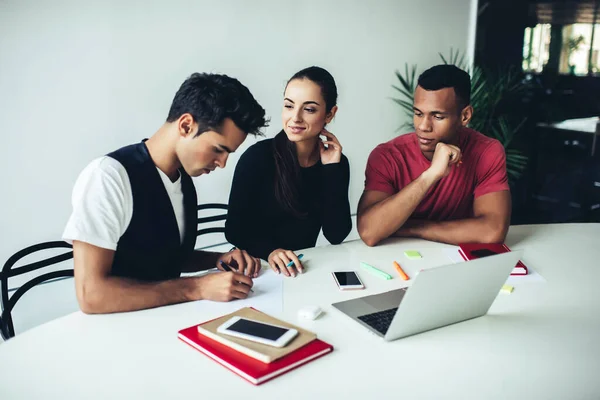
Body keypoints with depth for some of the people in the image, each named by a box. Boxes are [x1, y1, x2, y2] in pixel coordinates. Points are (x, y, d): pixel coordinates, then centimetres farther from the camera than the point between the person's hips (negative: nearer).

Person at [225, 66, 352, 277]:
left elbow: (336, 235, -8)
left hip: (302, 269, 2)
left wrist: (332, 169, -13)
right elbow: (234, 228, -9)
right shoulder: (257, 156, -12)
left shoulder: (336, 163, -1)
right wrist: (269, 251, -26)